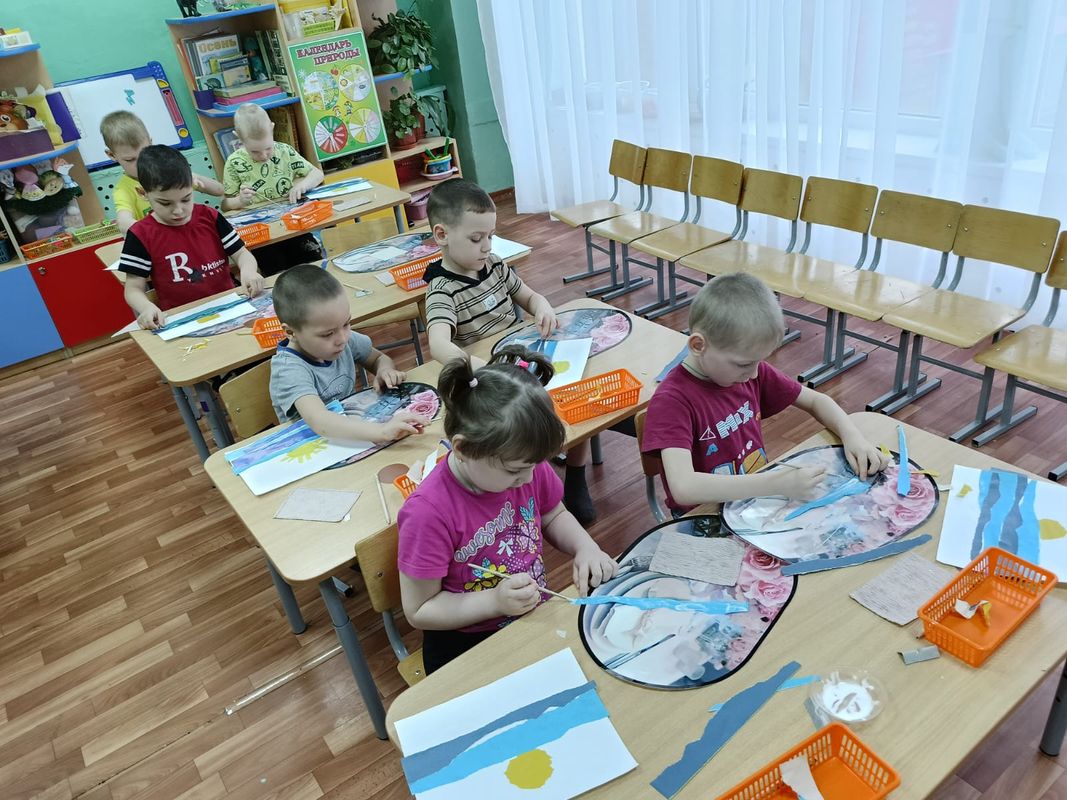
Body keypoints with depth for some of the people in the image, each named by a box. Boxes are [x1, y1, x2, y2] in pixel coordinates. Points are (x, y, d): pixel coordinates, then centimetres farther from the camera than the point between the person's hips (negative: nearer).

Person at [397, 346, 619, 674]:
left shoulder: (525, 466, -12)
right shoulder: (429, 512, -29)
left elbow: (553, 516, 11)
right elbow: (418, 611, -17)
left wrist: (585, 547, -9)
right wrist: (495, 601, -28)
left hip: (535, 619, 5)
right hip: (464, 648, -5)